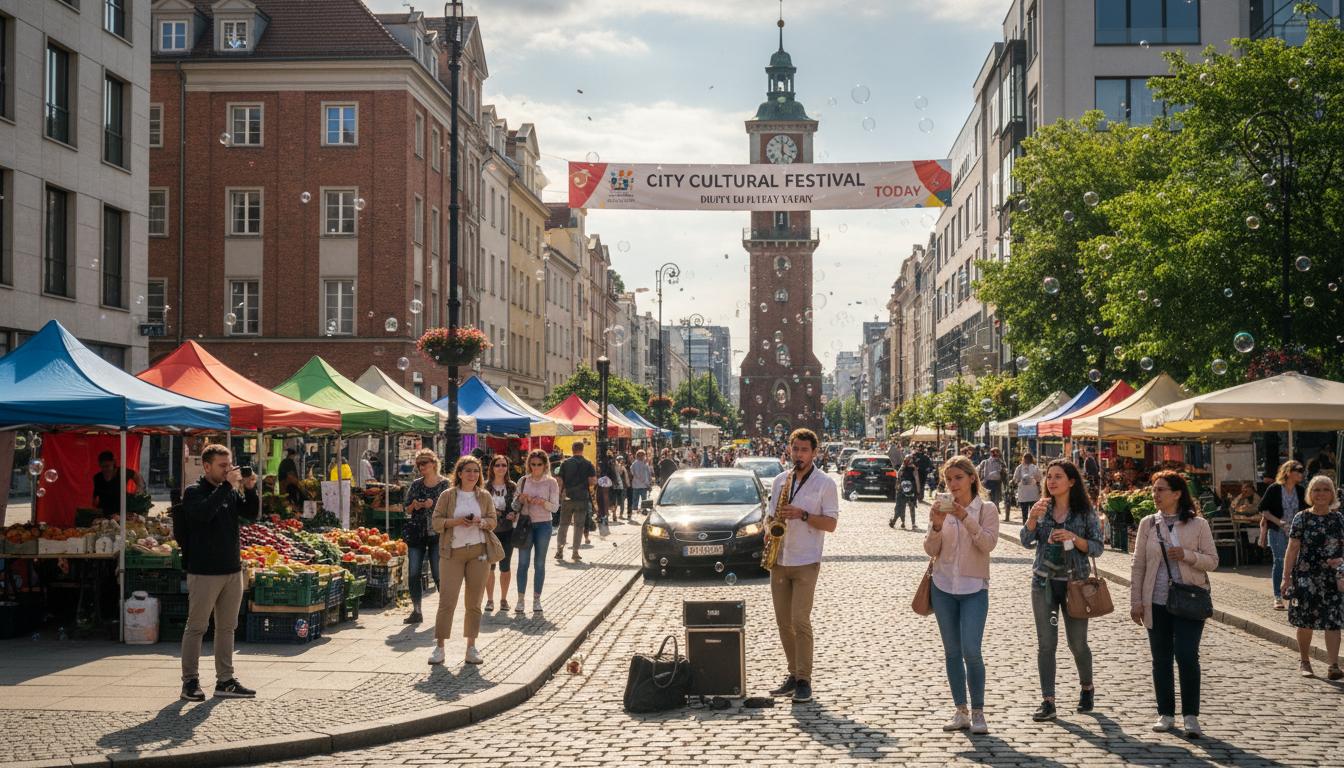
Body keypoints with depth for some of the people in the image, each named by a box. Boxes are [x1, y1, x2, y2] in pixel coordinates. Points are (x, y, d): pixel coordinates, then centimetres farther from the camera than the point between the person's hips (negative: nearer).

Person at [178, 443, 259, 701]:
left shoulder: (232, 492, 12)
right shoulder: (194, 492, -7)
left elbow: (252, 513, 8)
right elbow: (203, 512, -26)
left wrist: (250, 489, -7)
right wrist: (227, 486, -26)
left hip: (232, 570, 7)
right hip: (204, 572, -7)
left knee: (227, 627, 10)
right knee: (196, 627, -1)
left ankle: (225, 681, 16)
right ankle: (190, 682, 6)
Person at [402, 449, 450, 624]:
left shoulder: (445, 484, -1)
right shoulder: (416, 484, 11)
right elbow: (407, 510, 16)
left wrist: (433, 505, -17)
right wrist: (414, 506, -5)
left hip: (437, 534, -4)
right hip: (416, 533, 4)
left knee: (438, 574, -3)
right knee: (413, 573, -1)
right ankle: (416, 611, 7)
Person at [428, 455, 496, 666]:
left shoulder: (484, 497, 9)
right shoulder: (447, 496, 3)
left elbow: (492, 521, 11)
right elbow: (436, 522, 1)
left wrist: (481, 522, -11)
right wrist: (455, 521, -16)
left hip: (478, 552, 2)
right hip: (452, 553, -2)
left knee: (474, 602, 5)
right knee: (447, 600, -7)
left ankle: (471, 647, 13)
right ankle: (439, 647, -1)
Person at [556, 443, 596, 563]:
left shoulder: (565, 463, 0)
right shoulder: (588, 464, -2)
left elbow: (560, 481, -2)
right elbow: (593, 482, -7)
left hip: (567, 498, 1)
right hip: (582, 499, -1)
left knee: (563, 525, 10)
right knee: (579, 526, 5)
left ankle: (559, 551, 4)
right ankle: (575, 552, 3)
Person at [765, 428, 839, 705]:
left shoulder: (825, 483, -3)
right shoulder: (780, 480, 13)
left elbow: (831, 523, -6)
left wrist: (802, 515, -19)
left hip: (806, 562, -5)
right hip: (779, 560, 5)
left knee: (800, 621, -11)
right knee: (783, 622, 7)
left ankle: (804, 680, -4)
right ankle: (794, 674, 16)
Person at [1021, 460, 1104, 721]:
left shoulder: (1086, 512, -3)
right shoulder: (1042, 509, 4)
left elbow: (1097, 548, -4)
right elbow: (1027, 541, -6)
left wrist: (1073, 538, -19)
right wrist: (1032, 517, -22)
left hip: (1075, 582, -2)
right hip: (1044, 582, 2)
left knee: (1077, 643, 5)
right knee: (1046, 643, 0)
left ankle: (1087, 688, 32)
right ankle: (1047, 701, 3)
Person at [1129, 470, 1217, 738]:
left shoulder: (1198, 524, 0)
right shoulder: (1148, 524, 6)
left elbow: (1212, 561, 1)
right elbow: (1138, 565, 7)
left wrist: (1187, 555, -17)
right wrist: (1136, 601, 3)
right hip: (1157, 602, 3)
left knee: (1187, 656, -11)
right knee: (1161, 659, 8)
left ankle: (1191, 716, -1)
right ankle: (1166, 714, 19)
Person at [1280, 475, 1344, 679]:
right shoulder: (1302, 519, -1)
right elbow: (1292, 549, -1)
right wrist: (1286, 577, -5)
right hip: (1306, 577, -1)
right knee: (1306, 621, 6)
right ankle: (1304, 662, 23)